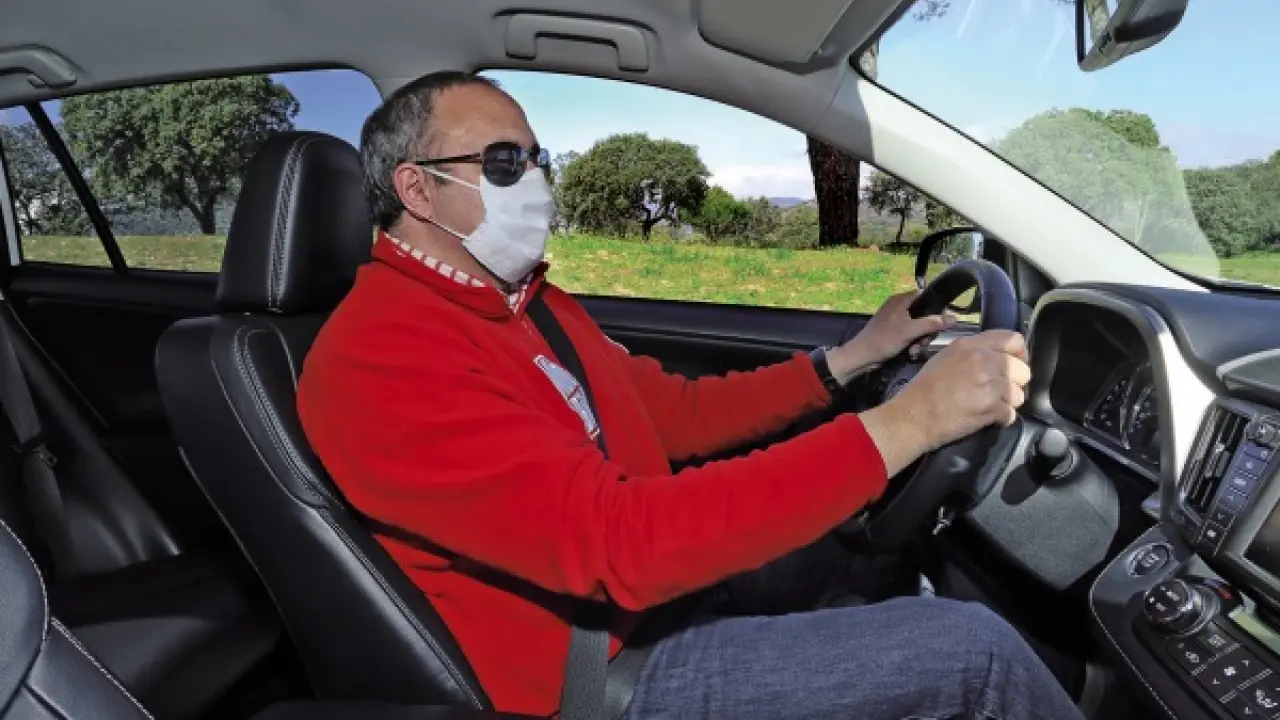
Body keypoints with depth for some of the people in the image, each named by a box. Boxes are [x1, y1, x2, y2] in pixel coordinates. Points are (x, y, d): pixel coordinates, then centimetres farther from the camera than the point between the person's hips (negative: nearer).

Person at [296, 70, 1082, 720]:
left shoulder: (531, 302, 9)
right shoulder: (381, 358, -24)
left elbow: (681, 411, 14)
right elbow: (616, 538, -34)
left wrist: (852, 357, 8)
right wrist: (904, 425, -33)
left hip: (658, 583, 9)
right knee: (972, 646, -12)